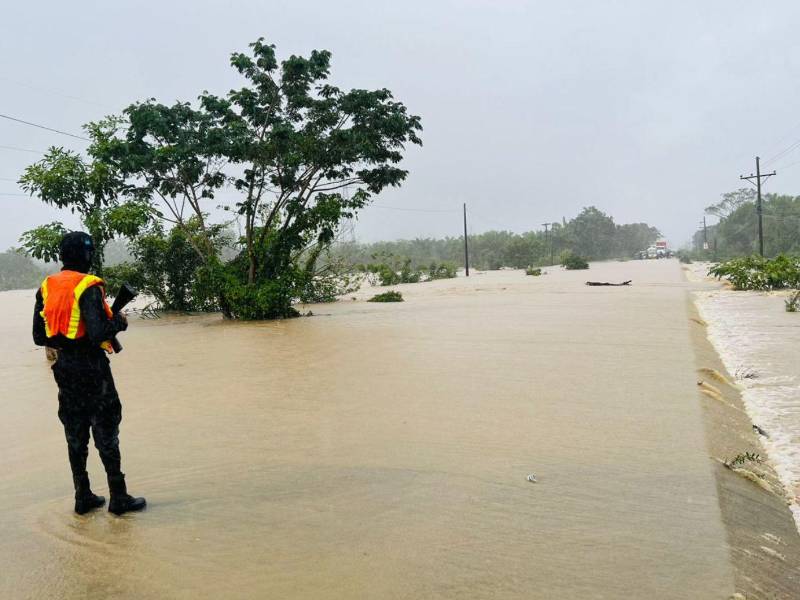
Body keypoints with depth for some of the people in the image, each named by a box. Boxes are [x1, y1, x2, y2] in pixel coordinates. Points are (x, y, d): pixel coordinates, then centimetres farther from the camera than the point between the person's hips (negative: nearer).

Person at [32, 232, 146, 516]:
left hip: (64, 367, 7)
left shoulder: (46, 287, 6)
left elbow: (39, 337, 9)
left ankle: (83, 497, 21)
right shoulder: (88, 287, -16)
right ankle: (118, 498, 9)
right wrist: (119, 321, -6)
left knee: (75, 434, 13)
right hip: (91, 366, -7)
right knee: (106, 432, 2)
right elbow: (98, 333, -24)